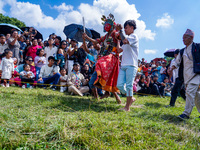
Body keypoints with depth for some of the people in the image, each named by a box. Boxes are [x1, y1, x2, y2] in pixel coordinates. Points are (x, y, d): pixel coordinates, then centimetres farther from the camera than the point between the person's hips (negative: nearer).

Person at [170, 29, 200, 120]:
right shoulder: (182, 51, 15)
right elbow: (177, 61, 18)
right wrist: (173, 67, 0)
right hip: (186, 75, 6)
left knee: (190, 92, -17)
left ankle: (186, 113, -15)